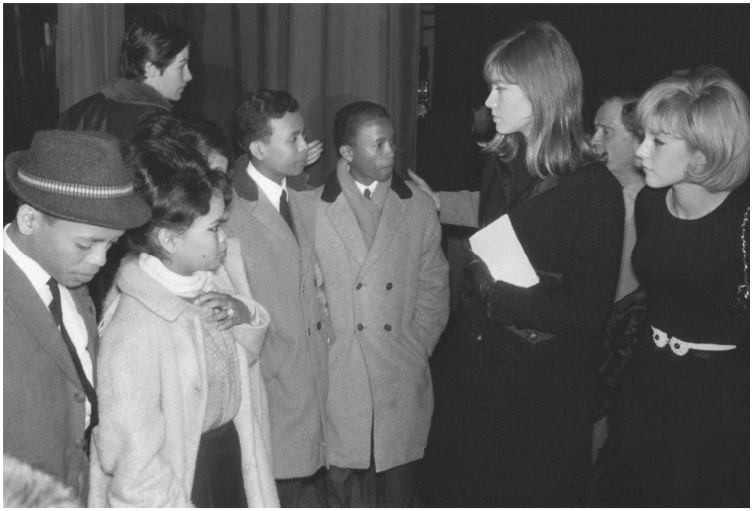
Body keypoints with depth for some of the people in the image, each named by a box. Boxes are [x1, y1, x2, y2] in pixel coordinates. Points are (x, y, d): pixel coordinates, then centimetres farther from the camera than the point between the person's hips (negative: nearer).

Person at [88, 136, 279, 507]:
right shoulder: (135, 327, -28)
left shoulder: (212, 276, -8)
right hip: (180, 480, -6)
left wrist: (245, 315, -12)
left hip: (231, 458, 6)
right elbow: (132, 463, -24)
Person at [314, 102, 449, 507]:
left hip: (403, 383, 2)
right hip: (340, 380, -2)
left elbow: (433, 288, 10)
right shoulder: (314, 208, -1)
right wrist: (322, 350, -2)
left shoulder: (419, 208, 6)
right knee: (346, 493, 4)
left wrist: (417, 350, 3)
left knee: (398, 494, 9)